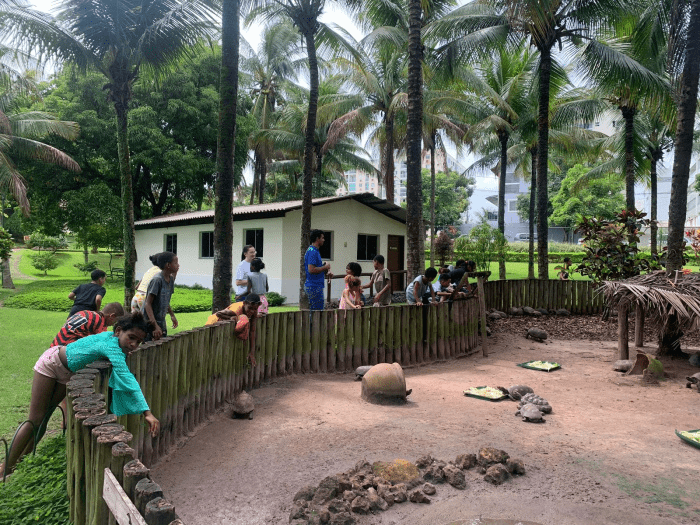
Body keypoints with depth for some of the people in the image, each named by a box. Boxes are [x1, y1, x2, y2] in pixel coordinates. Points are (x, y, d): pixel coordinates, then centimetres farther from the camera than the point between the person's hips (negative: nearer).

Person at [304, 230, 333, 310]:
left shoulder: (315, 251, 17)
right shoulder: (312, 251, -16)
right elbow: (311, 270, -25)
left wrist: (327, 273, 9)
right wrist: (325, 267, -14)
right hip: (314, 286, -11)